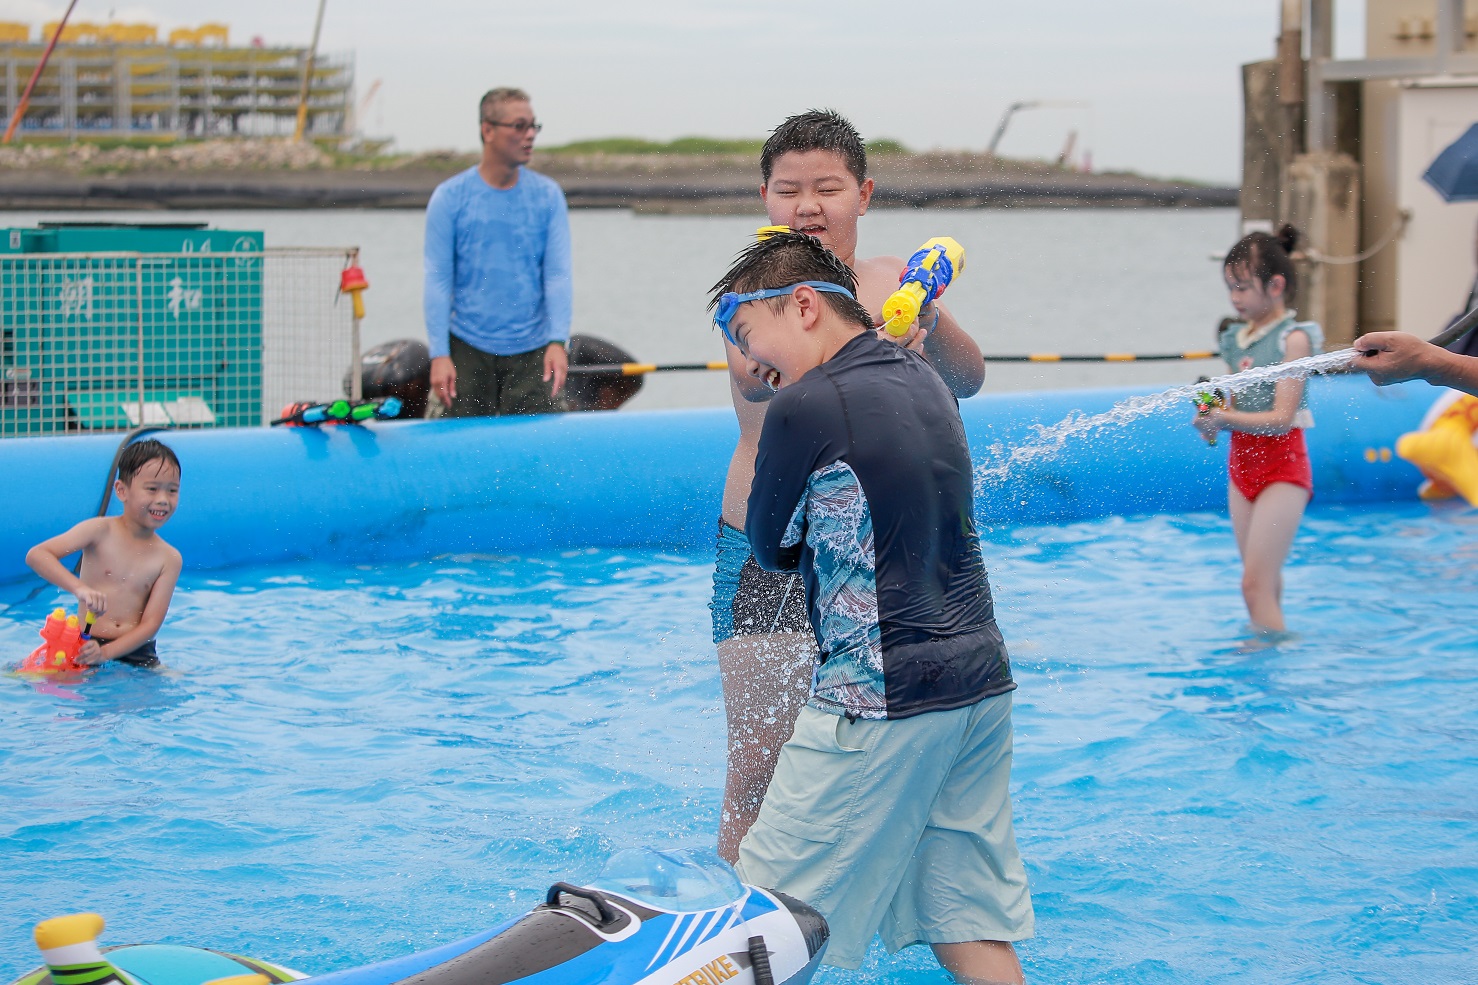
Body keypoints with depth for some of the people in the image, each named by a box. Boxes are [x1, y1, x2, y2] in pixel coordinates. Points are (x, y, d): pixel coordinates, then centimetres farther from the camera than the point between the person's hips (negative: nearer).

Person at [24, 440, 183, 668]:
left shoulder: (169, 559, 4)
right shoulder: (101, 531, -2)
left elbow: (151, 623, -2)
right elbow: (36, 555, -12)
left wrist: (106, 653, -19)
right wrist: (79, 588, -28)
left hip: (135, 653, 3)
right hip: (85, 645, -3)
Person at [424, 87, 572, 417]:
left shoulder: (547, 195, 3)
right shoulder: (449, 197, -2)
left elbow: (558, 273, -1)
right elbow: (437, 279, -3)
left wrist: (557, 341, -15)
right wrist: (439, 355, -10)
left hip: (532, 352, 1)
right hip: (468, 351, -1)